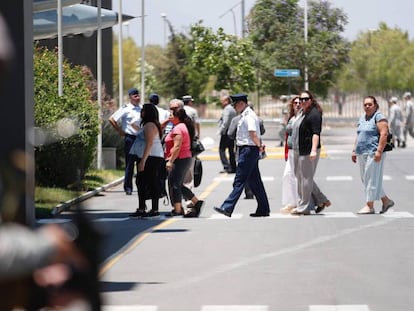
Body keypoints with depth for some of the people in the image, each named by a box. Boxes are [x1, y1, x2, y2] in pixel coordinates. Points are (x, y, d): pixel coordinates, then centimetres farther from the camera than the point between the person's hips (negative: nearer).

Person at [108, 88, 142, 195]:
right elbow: (111, 119, -8)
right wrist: (120, 131, -6)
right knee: (130, 163, -2)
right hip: (130, 138, -5)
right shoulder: (126, 109, -4)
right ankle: (128, 187, 4)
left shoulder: (142, 109, 12)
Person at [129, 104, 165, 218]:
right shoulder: (147, 125, 19)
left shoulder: (150, 126, -14)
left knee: (152, 184, -6)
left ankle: (155, 210, -3)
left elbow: (149, 144, -22)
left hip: (151, 158, -11)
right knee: (141, 183, 11)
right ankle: (141, 209, 14)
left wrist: (143, 161, -25)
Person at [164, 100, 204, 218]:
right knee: (179, 185, 15)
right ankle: (196, 202, 13)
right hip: (186, 158, 10)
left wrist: (170, 161, -22)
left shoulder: (178, 128, -16)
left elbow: (177, 147, -23)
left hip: (179, 160, -10)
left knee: (174, 184, -4)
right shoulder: (183, 126, 16)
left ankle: (177, 210, -3)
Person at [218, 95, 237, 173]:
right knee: (231, 150, 13)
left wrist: (222, 131, -14)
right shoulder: (233, 109, 18)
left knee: (222, 150, -8)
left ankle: (227, 167, -15)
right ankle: (233, 168, 14)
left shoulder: (227, 109, -12)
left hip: (226, 132, -10)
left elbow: (225, 122, -20)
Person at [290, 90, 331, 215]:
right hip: (298, 151, 10)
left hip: (308, 152, -10)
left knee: (305, 178, -4)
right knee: (300, 177, 13)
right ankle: (321, 200, 21)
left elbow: (316, 133, -21)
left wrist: (313, 150, -29)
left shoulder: (314, 114, -12)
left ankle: (304, 207, 2)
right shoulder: (301, 113, 17)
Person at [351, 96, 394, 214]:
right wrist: (354, 150, 18)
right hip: (362, 154, 9)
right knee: (365, 179, 10)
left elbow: (384, 134, -16)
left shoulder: (379, 117, -8)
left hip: (373, 154, -9)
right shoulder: (362, 118, 18)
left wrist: (379, 151, -22)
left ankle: (369, 206, -3)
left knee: (371, 179, -7)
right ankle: (386, 201, 19)